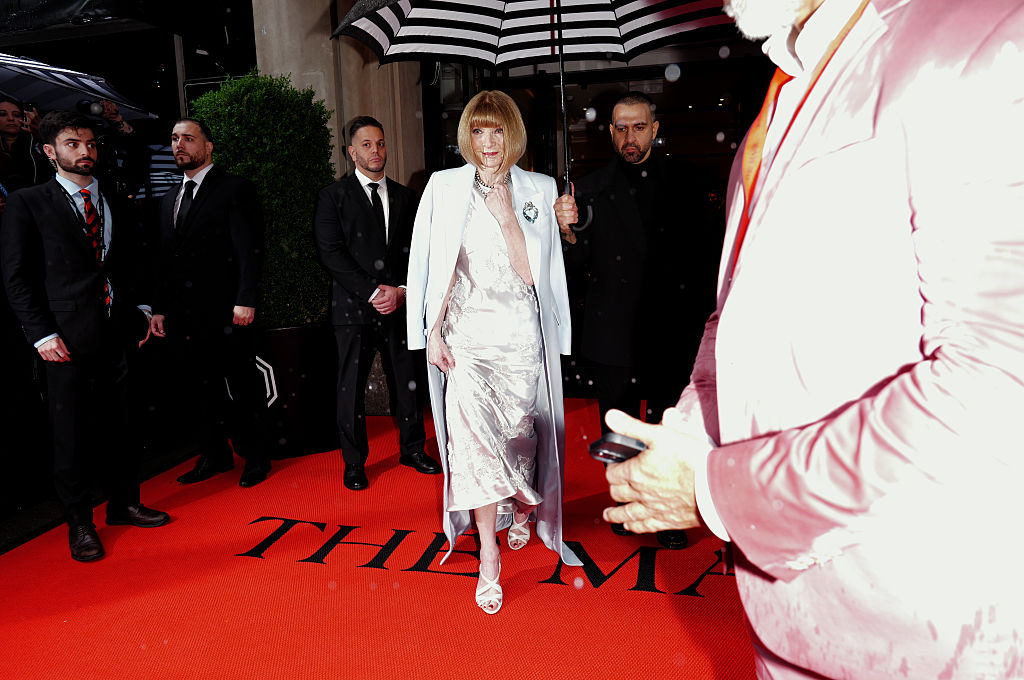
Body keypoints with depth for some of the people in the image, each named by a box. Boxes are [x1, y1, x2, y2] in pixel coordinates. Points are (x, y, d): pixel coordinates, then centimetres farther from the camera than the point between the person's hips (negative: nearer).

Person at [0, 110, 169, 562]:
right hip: (67, 339, -4)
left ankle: (124, 503, 27)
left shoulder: (115, 204, 14)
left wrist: (141, 309, 9)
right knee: (71, 434, 4)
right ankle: (79, 524, 18)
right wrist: (41, 334, -10)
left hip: (119, 334, 4)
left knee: (119, 425, 13)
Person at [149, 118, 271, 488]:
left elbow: (249, 249, -10)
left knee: (243, 387, 2)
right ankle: (214, 456, 25)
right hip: (185, 316, 7)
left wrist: (245, 300, -18)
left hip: (224, 313, -6)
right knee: (203, 388, 13)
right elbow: (165, 259, 19)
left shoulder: (235, 189, -1)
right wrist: (159, 308, 13)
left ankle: (256, 457, 14)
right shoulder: (169, 200, 20)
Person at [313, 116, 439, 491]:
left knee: (407, 382, 7)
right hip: (354, 306, -3)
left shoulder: (405, 197, 14)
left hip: (398, 304, 3)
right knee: (351, 386, 2)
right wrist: (372, 291, -13)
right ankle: (354, 462, 16)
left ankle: (413, 449, 24)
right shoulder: (333, 196, 3)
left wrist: (401, 290, -6)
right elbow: (331, 253, -6)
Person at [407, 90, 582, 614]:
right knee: (473, 436, -8)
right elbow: (435, 265, 3)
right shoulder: (446, 187, 3)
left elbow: (532, 272, 4)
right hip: (465, 335, -1)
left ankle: (524, 507, 42)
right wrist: (433, 332, 0)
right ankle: (489, 557, 5)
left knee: (519, 433, 8)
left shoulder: (538, 191, 6)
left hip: (520, 334, 1)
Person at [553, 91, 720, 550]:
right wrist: (570, 233, -18)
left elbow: (708, 248, 10)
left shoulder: (683, 180, 6)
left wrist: (702, 308, 2)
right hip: (614, 334, 0)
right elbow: (578, 268, 1)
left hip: (672, 329, 0)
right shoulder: (593, 190, 4)